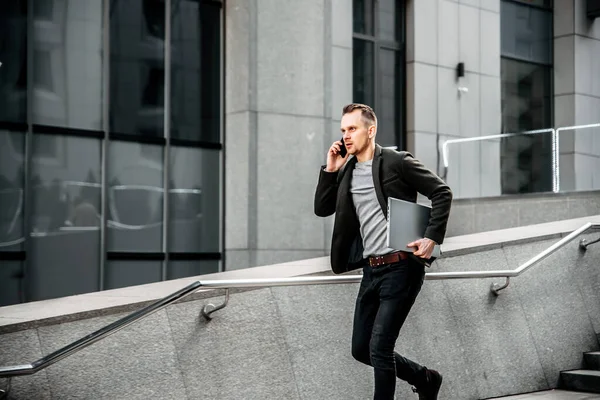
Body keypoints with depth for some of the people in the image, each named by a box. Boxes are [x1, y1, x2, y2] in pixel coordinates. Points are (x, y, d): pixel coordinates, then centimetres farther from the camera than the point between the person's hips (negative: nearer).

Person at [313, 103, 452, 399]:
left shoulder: (397, 162, -7)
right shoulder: (346, 171, 12)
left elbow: (442, 193, -7)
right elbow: (322, 209, 11)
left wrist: (432, 237, -16)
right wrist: (330, 170, 1)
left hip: (401, 267, -7)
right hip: (371, 270, 8)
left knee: (379, 348, -9)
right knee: (361, 349, 12)